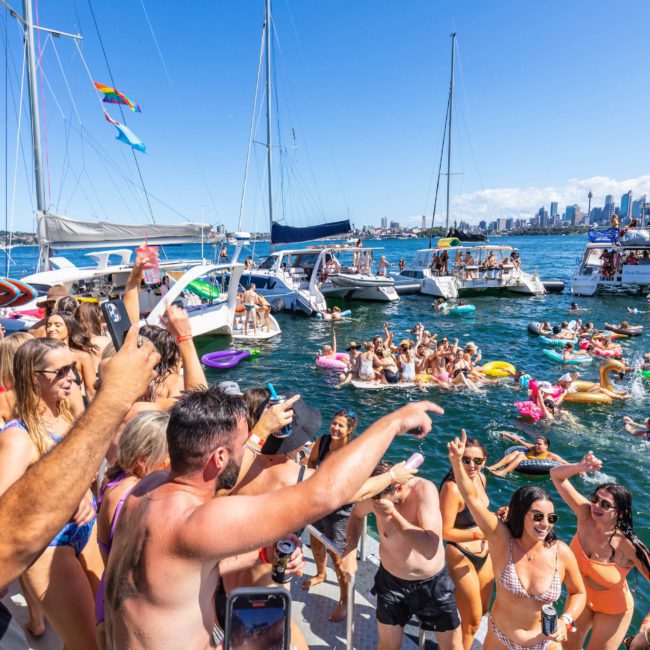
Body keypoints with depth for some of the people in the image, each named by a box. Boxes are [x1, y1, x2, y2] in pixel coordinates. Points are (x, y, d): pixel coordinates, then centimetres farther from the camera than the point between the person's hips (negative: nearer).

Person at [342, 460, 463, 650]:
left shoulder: (424, 489, -29)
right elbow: (356, 514, 6)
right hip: (392, 582, 2)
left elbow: (430, 548, -36)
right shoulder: (375, 495, -18)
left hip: (434, 582, -2)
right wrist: (350, 551, -7)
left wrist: (393, 513, -38)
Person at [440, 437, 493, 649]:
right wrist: (481, 534, -24)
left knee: (483, 610, 26)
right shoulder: (452, 488, -30)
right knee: (473, 620, 10)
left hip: (484, 553, 8)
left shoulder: (481, 478, -3)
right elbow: (445, 531, -27)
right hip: (460, 557, -8)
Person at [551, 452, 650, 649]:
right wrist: (580, 467, -44)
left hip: (612, 610, -4)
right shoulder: (585, 513, -25)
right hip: (581, 597, 4)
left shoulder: (628, 546, -35)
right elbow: (556, 475, -27)